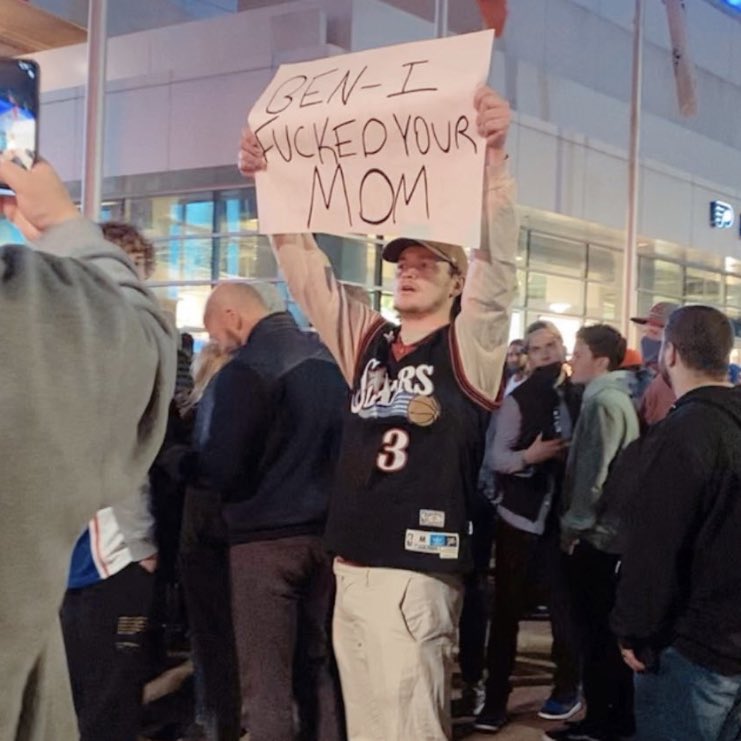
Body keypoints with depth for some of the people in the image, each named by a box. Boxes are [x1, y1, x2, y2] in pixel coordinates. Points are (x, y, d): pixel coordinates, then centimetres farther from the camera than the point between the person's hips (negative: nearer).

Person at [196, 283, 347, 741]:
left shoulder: (245, 371, -15)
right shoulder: (329, 359, 7)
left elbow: (220, 470, -18)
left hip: (265, 537, -7)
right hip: (328, 530, 7)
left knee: (266, 681, 0)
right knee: (320, 666, 15)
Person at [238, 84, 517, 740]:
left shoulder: (470, 347, -2)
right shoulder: (367, 343, 13)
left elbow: (497, 260, -17)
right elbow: (306, 268, 15)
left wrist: (493, 157, -30)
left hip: (416, 575, -6)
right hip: (350, 567, 6)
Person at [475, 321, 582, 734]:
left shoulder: (580, 398, 3)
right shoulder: (518, 400, -5)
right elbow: (497, 457, -9)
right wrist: (528, 456, -26)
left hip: (562, 518, 2)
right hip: (520, 517, -2)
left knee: (565, 606, 9)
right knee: (507, 610, 3)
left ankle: (567, 689, 27)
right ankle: (496, 699, 11)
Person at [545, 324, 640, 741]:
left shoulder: (604, 402, -15)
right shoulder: (613, 397, 14)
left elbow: (596, 470, -20)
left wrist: (574, 524, -12)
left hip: (595, 534, -10)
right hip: (607, 531, 10)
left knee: (597, 632, -2)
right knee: (606, 630, 14)